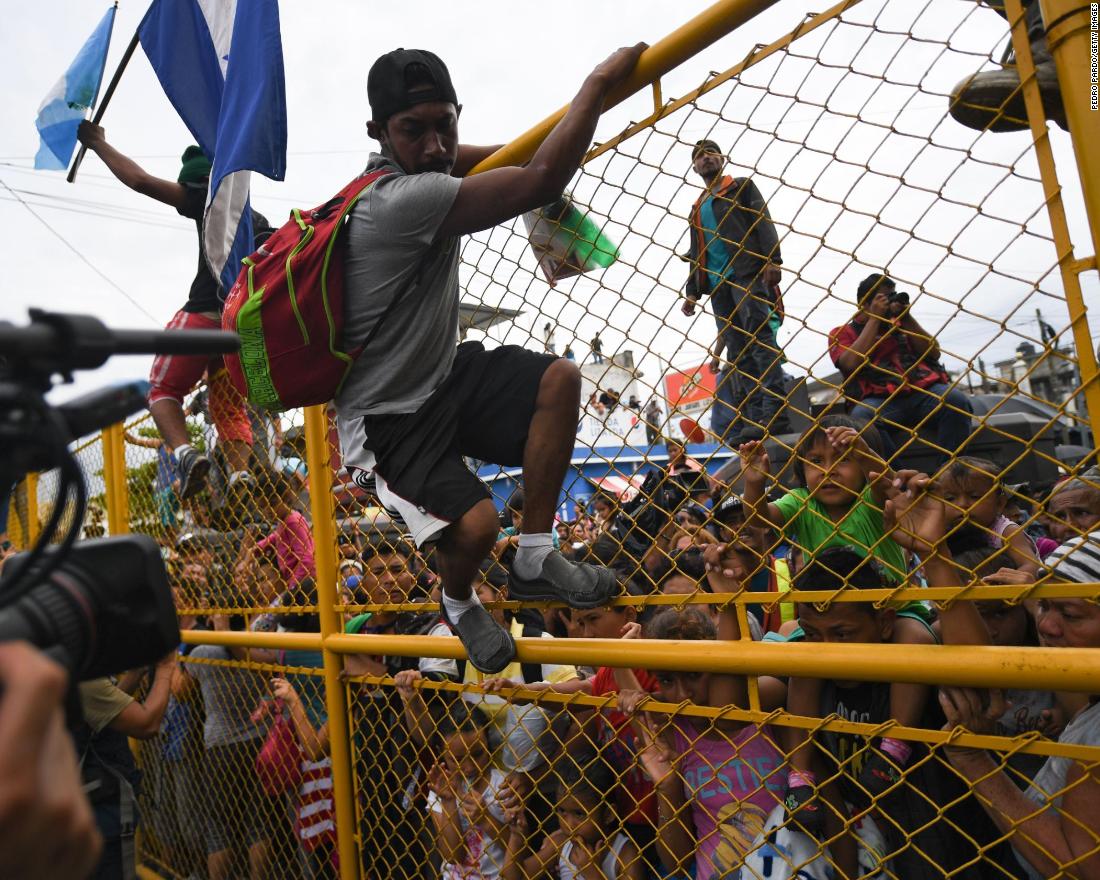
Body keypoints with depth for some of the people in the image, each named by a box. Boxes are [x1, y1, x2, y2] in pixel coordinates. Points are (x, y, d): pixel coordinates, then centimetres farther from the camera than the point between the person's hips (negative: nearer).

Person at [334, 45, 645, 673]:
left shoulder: (395, 171, 2)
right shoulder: (401, 199, -28)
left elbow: (449, 158, 29)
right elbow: (544, 181, -30)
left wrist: (522, 148, 15)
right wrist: (601, 82, -16)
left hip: (441, 374, 9)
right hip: (389, 414, -9)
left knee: (559, 379, -9)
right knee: (475, 523, -27)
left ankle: (535, 560, -2)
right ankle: (459, 603, 13)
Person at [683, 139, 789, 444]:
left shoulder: (741, 186, 14)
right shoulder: (697, 208, 29)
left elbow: (763, 221, 0)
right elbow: (696, 253, 27)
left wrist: (772, 259, -16)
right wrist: (692, 291, 15)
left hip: (747, 272, -5)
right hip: (717, 282, 6)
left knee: (759, 336, -18)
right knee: (736, 350, -4)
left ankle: (775, 413, -25)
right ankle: (753, 420, -8)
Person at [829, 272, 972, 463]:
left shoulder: (900, 324, 29)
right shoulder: (842, 333, 18)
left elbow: (934, 352, 19)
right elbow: (852, 363, -3)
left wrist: (907, 318, 10)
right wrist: (874, 318, 4)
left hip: (924, 390, 4)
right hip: (880, 398, -3)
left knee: (956, 400, -30)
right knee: (861, 418, -38)